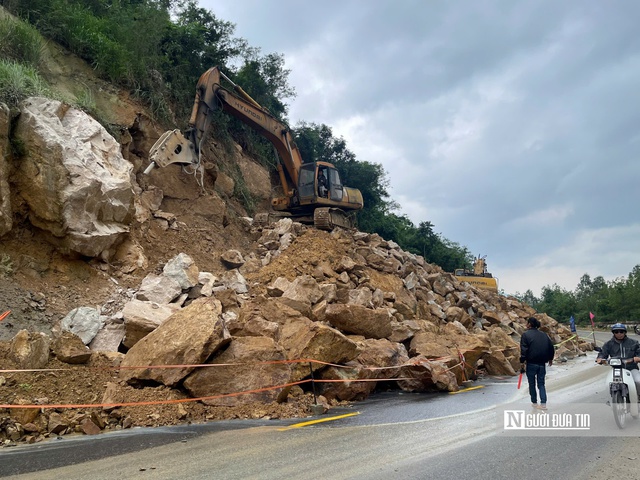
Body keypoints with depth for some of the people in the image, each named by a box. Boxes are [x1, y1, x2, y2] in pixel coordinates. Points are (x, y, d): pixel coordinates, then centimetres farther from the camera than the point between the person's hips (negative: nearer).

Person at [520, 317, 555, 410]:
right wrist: (550, 359, 28)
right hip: (542, 364, 4)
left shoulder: (526, 335, -8)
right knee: (541, 384, 10)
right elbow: (551, 347, 14)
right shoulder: (544, 335, 9)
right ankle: (543, 404, 0)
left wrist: (522, 363, -10)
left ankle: (534, 402, 19)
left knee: (532, 384, 11)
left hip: (531, 364, -4)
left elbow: (524, 350, -14)